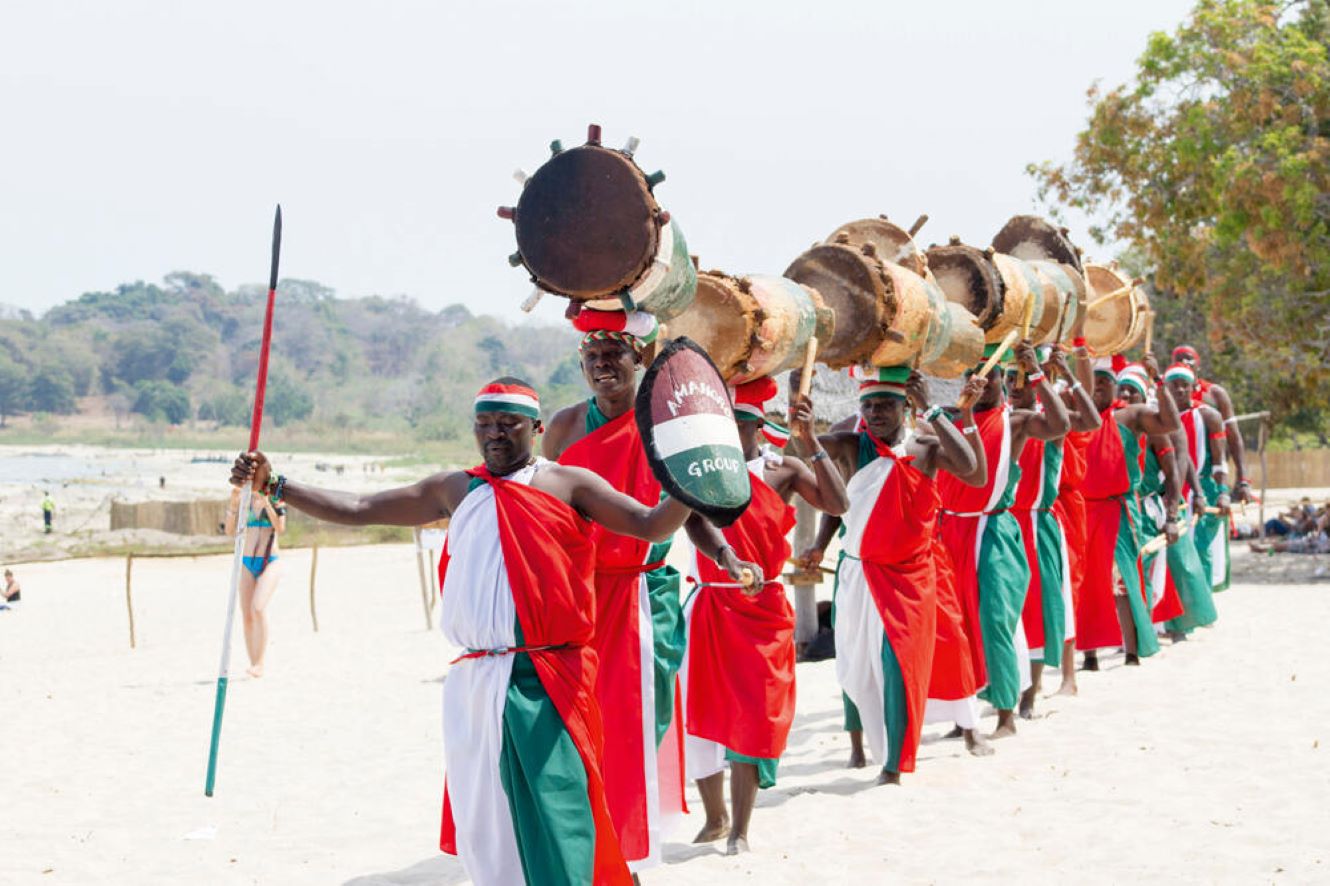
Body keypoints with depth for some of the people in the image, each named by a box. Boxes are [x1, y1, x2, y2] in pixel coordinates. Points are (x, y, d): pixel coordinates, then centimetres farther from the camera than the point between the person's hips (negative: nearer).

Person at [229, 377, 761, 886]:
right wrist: (274, 486, 8)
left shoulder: (568, 484, 5)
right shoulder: (456, 490, 15)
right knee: (483, 831, 8)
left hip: (546, 685, -4)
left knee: (551, 828, -10)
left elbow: (651, 525, -1)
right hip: (474, 682, 4)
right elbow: (358, 510, 16)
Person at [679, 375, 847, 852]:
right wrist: (727, 556, -34)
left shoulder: (782, 469, 2)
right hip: (708, 606, 1)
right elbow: (695, 520, -15)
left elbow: (837, 504, -10)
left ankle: (740, 831, 1)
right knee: (701, 710, 7)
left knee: (751, 715, -4)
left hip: (762, 609, -1)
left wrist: (810, 443, -15)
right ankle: (715, 817, 25)